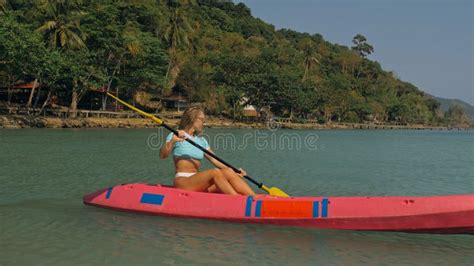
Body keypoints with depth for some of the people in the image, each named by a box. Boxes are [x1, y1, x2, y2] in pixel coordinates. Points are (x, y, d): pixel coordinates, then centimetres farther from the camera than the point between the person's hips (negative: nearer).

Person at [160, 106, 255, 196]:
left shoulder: (201, 141, 19)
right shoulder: (175, 136, 1)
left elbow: (214, 160, 12)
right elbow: (162, 156, -13)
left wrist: (234, 172, -2)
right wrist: (172, 141, -31)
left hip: (198, 183, 6)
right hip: (182, 182, -5)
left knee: (227, 172, -20)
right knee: (215, 172, -29)